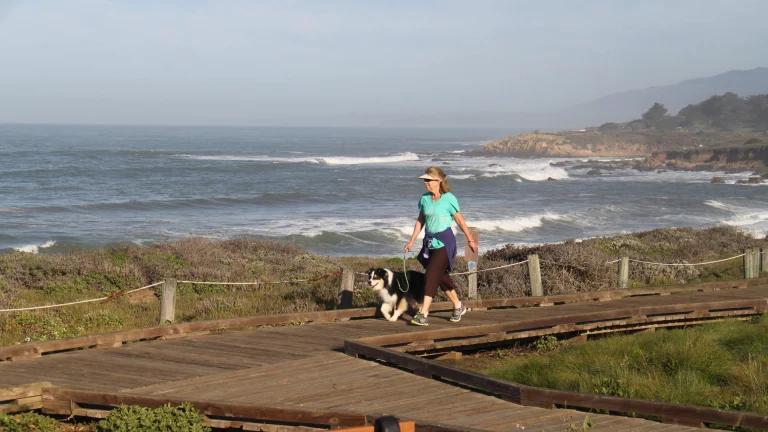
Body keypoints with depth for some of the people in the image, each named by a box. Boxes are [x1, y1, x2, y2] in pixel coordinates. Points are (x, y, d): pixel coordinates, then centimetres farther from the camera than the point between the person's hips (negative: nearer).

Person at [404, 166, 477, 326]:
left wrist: (470, 240, 5)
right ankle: (458, 306, 31)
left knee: (432, 275, -15)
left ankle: (423, 314, -17)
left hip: (444, 242, -6)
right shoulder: (424, 199, 5)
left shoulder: (449, 199, -10)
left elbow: (460, 220, -2)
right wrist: (411, 241, 9)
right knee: (441, 277, 13)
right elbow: (420, 221, 14)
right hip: (430, 241, 6)